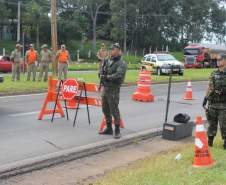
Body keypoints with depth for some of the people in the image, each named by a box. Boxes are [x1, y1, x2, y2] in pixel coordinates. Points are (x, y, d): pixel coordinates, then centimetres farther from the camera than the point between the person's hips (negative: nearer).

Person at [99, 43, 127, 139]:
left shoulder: (121, 64, -9)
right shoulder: (107, 61, 12)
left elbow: (118, 75, -23)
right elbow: (101, 72, 11)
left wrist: (107, 77, -18)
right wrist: (102, 76, -10)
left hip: (113, 90, -7)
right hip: (105, 88, 7)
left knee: (114, 110, -6)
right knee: (105, 109, 14)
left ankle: (117, 130, 4)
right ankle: (109, 128, 27)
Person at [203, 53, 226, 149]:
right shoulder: (214, 74, 11)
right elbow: (210, 87, 15)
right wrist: (205, 98, 12)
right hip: (212, 103, 4)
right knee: (212, 123, 12)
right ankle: (210, 141, 22)